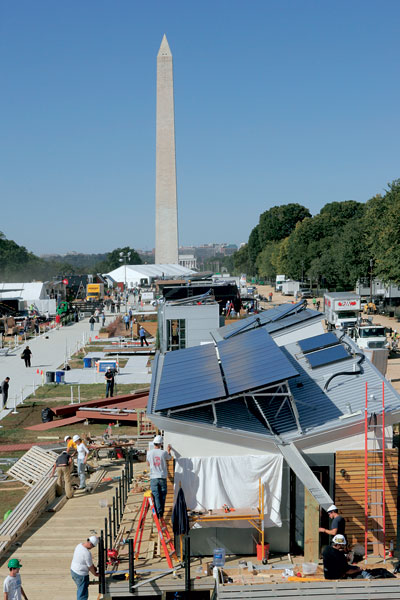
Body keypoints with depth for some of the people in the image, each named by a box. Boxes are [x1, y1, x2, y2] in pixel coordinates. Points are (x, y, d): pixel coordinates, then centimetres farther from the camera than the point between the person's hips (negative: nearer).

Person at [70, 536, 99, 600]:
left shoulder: (79, 545, -2)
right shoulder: (87, 553, -30)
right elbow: (90, 566, -16)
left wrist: (93, 567, 15)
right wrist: (95, 574, 1)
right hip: (81, 575, -10)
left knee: (80, 589, 27)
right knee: (83, 595, 4)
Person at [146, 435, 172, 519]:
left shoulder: (149, 453, -2)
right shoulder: (163, 453, -7)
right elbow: (169, 458, 16)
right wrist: (168, 450, 35)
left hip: (153, 478, 0)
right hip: (162, 477, 0)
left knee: (156, 495, 0)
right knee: (162, 495, 11)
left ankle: (159, 512, -10)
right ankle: (161, 512, 16)